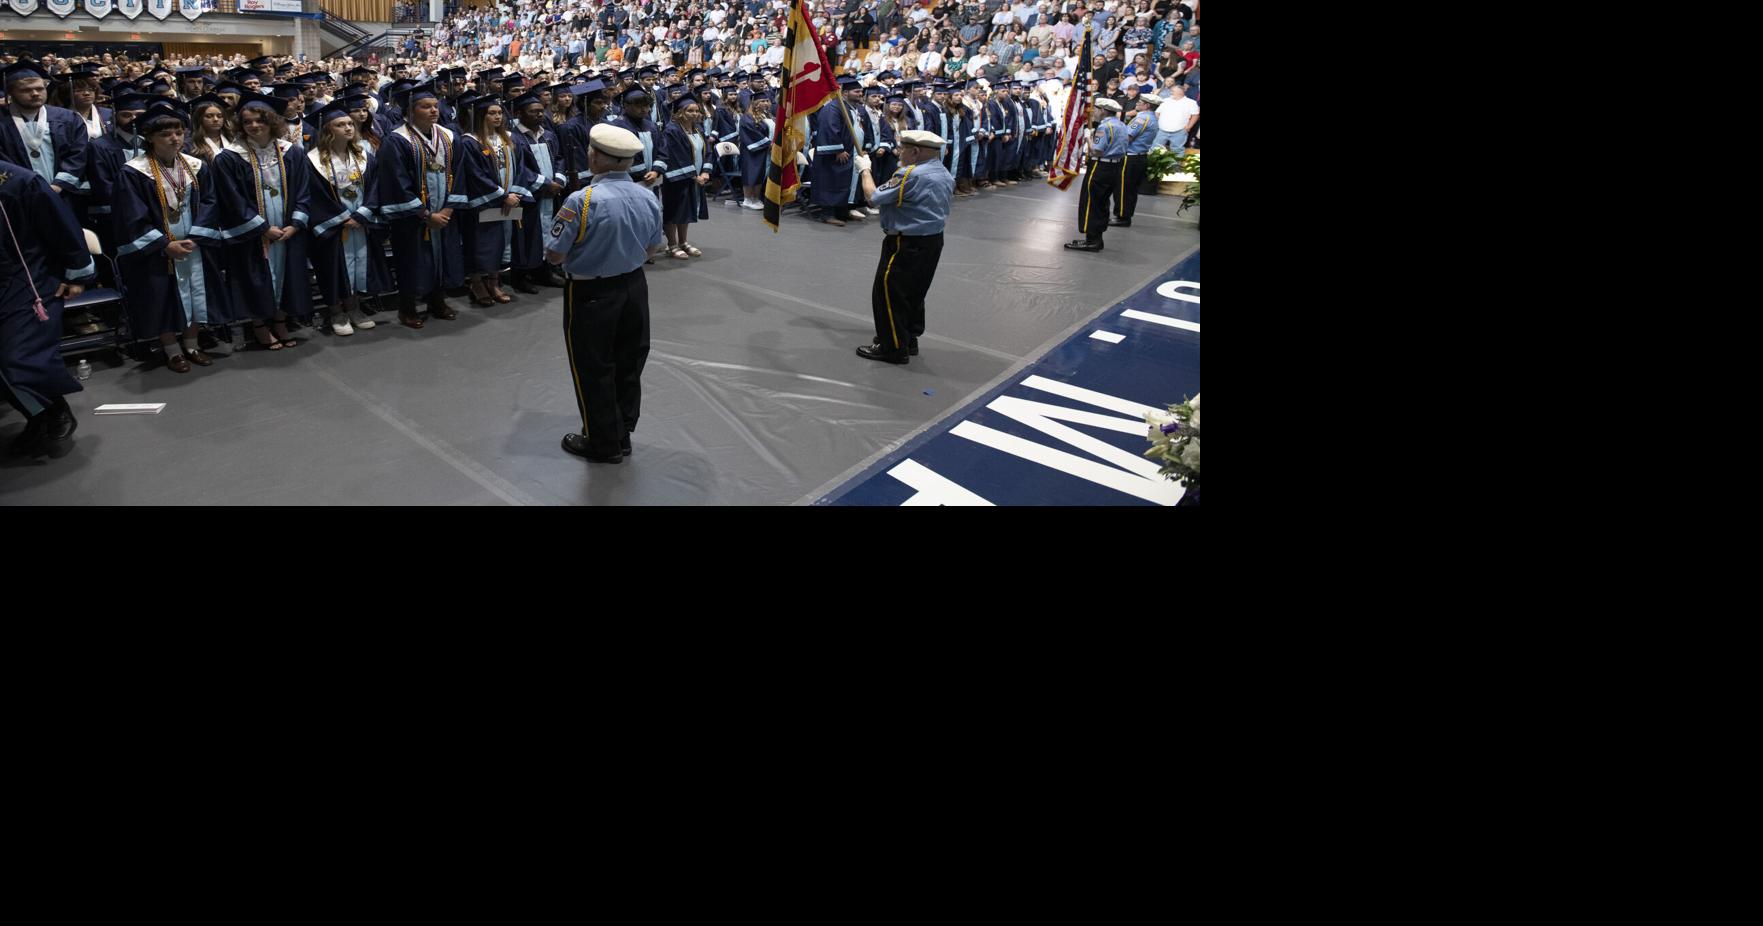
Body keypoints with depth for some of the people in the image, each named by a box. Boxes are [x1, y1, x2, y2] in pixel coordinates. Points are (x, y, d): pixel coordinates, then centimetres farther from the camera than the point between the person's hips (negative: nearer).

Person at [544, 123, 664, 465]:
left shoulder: (583, 200, -22)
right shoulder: (648, 198, -5)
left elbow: (554, 255, -16)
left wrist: (585, 249, 2)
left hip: (591, 295, -6)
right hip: (634, 287, 6)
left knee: (594, 369, 10)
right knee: (628, 364, 18)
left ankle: (603, 443, 22)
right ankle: (622, 433, 32)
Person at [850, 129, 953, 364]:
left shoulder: (910, 175, -21)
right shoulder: (945, 175, 7)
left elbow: (874, 197, -15)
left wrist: (864, 170, 1)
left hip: (906, 245, -9)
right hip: (933, 241, 9)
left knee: (888, 292, 1)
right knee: (914, 292, 19)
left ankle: (893, 347, 6)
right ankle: (909, 339, 29)